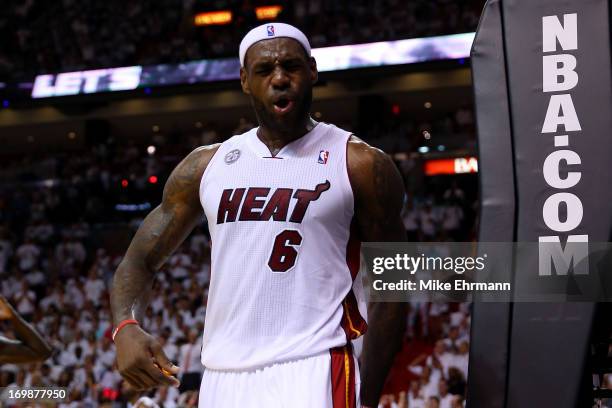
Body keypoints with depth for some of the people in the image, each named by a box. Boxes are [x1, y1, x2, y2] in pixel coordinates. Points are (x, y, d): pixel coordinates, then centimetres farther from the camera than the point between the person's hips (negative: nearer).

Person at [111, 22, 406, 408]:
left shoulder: (361, 165, 0)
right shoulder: (205, 166, 11)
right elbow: (140, 261, 14)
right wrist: (126, 327, -7)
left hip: (311, 374, -4)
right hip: (222, 376, 4)